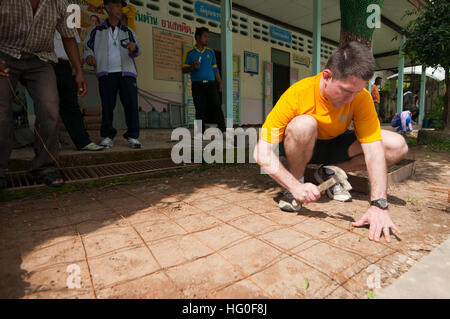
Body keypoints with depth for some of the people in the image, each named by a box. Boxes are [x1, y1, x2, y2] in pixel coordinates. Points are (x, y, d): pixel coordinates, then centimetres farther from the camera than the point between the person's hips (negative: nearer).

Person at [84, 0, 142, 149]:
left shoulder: (127, 31, 18)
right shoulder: (97, 31, 15)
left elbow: (137, 51, 7)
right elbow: (88, 48, 18)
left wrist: (134, 47, -17)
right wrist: (89, 57, -5)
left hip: (126, 73, 1)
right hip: (106, 74, 0)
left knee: (131, 104, -9)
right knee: (107, 106, -3)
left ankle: (133, 136, -3)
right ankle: (107, 136, 6)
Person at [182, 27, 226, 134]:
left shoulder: (210, 52, 17)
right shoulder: (189, 53, 8)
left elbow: (215, 69, 18)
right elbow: (184, 69, 6)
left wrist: (220, 83, 10)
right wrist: (193, 67, -14)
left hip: (211, 84, 2)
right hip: (197, 85, -2)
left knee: (216, 106, -8)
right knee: (200, 110, -2)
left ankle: (223, 130, -9)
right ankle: (201, 133, 5)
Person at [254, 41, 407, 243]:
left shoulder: (361, 98, -20)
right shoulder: (297, 94, -30)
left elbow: (373, 150, -25)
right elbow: (262, 153, -34)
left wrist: (379, 204, -36)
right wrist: (295, 186, -43)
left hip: (335, 145, 4)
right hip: (301, 147, -3)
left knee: (398, 146, -14)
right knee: (303, 124, -38)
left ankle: (329, 173, 1)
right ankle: (297, 180, -13)